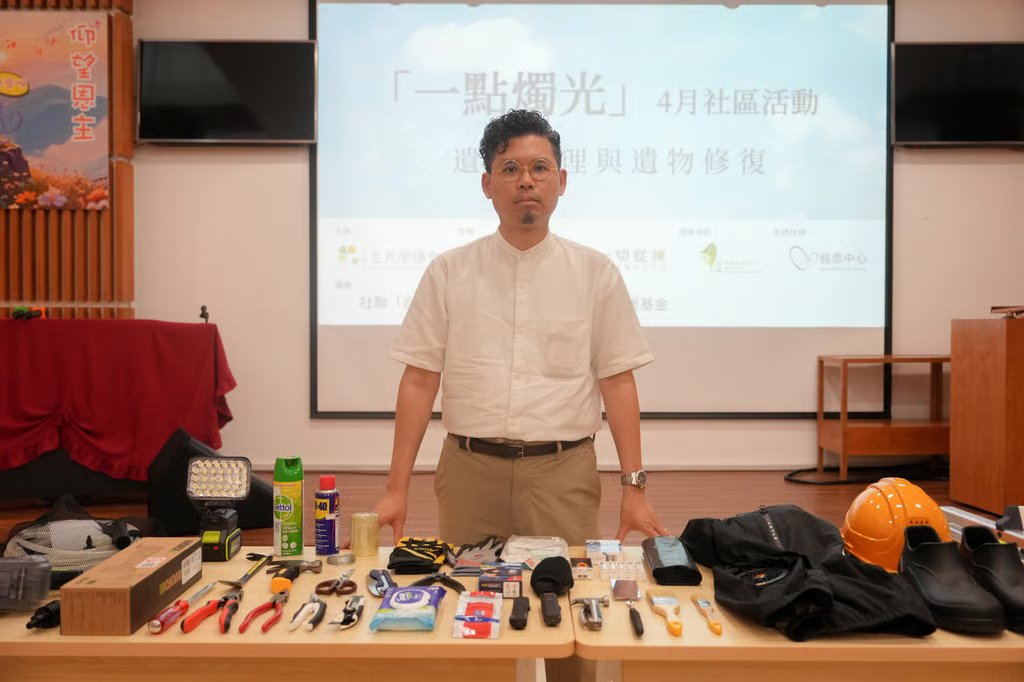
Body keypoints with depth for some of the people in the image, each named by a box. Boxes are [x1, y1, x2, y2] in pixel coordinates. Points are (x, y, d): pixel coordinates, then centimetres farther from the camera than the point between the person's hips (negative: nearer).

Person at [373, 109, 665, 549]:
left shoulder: (595, 273, 3)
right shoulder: (448, 272, 3)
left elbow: (617, 382, 2)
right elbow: (419, 381, 2)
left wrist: (633, 487, -3)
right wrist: (396, 489, -1)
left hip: (563, 473, 0)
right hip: (469, 472, 1)